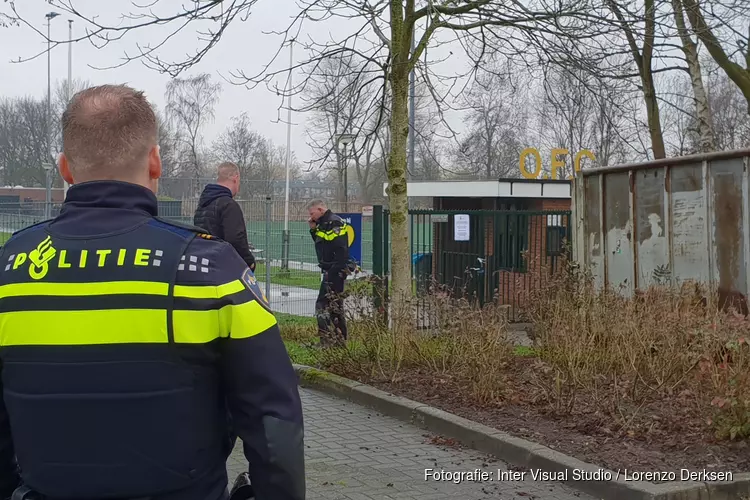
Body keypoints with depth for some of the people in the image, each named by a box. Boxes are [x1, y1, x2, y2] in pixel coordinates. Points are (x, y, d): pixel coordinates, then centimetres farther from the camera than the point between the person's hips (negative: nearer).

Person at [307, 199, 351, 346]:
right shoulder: (325, 223, 15)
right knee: (335, 306, 16)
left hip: (335, 271, -10)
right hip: (330, 271, 10)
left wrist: (335, 272, -24)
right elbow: (320, 243, 21)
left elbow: (340, 250, -22)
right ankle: (340, 339, 24)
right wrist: (314, 229, 7)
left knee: (324, 305, -10)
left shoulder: (334, 222, -16)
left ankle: (329, 341, -9)